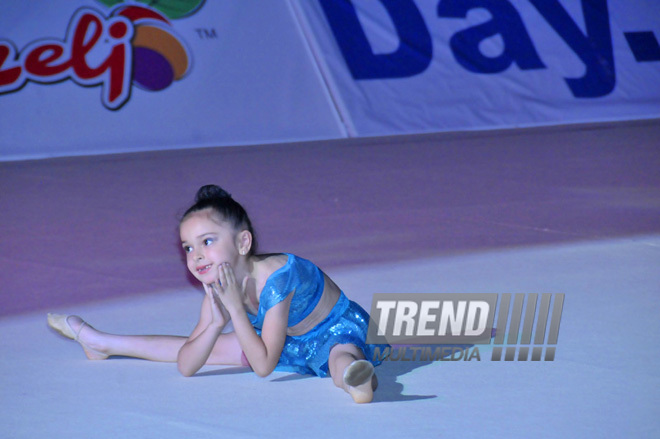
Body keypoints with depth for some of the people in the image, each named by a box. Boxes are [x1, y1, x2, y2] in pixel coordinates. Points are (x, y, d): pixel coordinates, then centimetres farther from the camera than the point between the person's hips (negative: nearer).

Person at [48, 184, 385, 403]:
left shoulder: (275, 277, -35)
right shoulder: (218, 286, -14)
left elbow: (263, 366, -32)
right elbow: (186, 366, -12)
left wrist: (235, 309, -38)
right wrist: (217, 323, -30)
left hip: (339, 332, -8)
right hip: (289, 342, 8)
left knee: (341, 359, -46)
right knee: (205, 344, 19)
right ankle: (103, 343, 37)